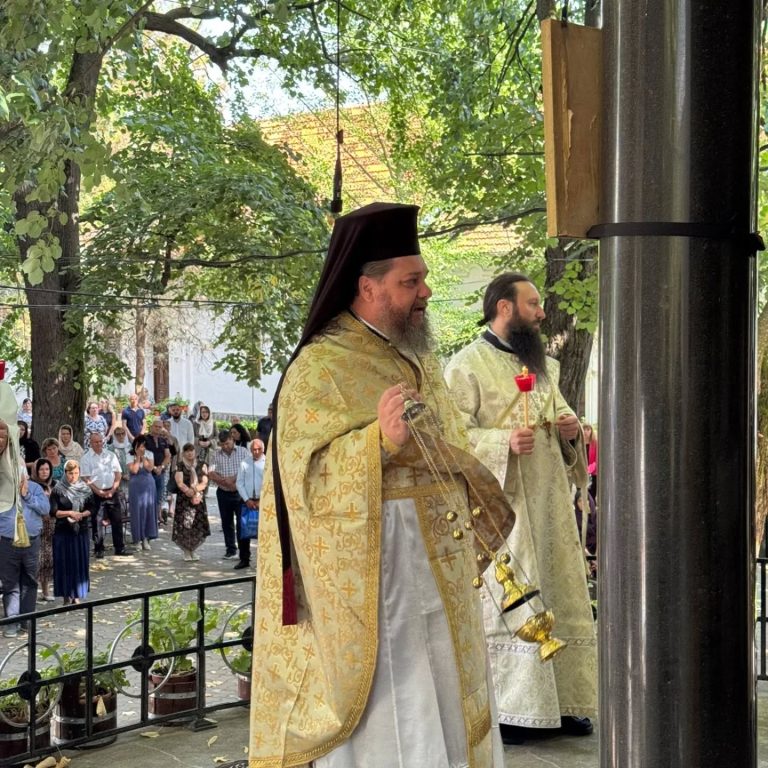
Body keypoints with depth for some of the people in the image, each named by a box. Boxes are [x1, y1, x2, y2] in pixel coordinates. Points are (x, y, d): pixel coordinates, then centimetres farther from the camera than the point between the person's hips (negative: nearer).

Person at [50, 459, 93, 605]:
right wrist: (69, 513, -16)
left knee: (80, 562, 5)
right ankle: (66, 595, 7)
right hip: (63, 532, -2)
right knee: (64, 563, 0)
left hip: (81, 531, 2)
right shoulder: (58, 490, -3)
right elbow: (53, 511, -6)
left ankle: (77, 595, 14)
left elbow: (92, 509, 5)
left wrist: (81, 514, -13)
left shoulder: (85, 489, 4)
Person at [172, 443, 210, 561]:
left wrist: (195, 490, -14)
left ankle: (193, 550, 18)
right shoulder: (180, 466, 3)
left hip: (199, 499, 2)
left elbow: (204, 483, 1)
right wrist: (190, 492, -17)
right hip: (183, 500, -2)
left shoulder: (201, 465, 9)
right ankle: (186, 551, 10)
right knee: (184, 526, -7)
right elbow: (180, 483, -7)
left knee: (199, 526, -2)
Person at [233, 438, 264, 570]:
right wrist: (247, 500, -5)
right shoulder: (244, 463, 5)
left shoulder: (268, 463, -3)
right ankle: (244, 559, 13)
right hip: (246, 501, 3)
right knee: (242, 531, 3)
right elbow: (239, 483, 5)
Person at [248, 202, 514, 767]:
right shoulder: (320, 368, -11)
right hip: (370, 576, -8)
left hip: (439, 572, 8)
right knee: (384, 720, -5)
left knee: (445, 713, 14)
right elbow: (308, 476, -19)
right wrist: (379, 440, -32)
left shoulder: (420, 362, 13)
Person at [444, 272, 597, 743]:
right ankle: (503, 710, 1)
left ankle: (561, 703, 18)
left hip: (550, 502, 7)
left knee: (560, 596, 8)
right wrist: (504, 442, -26)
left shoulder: (544, 364, 16)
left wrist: (570, 427, 4)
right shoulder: (467, 366, -7)